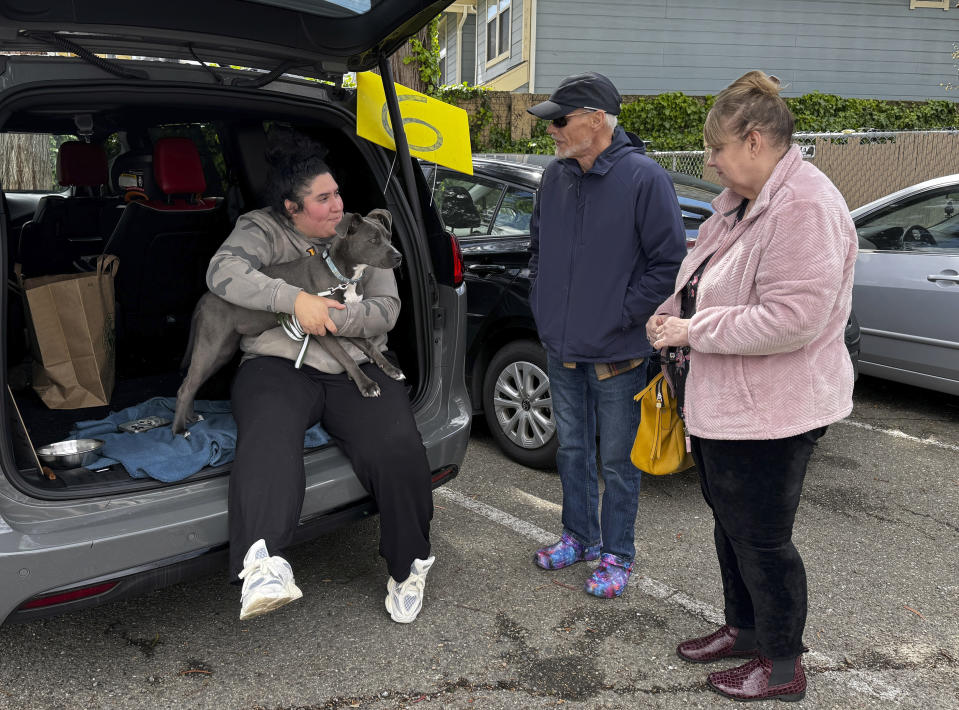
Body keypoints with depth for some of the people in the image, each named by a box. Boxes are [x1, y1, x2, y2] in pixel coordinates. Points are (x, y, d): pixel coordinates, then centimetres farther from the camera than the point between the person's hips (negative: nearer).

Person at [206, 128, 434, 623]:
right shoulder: (263, 230, 7)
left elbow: (386, 309, 5)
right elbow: (222, 271, -14)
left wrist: (330, 317, -13)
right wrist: (295, 299, -23)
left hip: (356, 369, 2)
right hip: (278, 367, -1)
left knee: (398, 450, -23)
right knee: (268, 441, -35)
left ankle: (409, 566, -2)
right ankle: (262, 564, -53)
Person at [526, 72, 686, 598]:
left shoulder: (644, 177, -14)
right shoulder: (554, 177, 6)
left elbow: (669, 261, -12)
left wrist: (623, 315, -14)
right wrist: (542, 302, 11)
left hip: (617, 353, -6)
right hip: (562, 347, 6)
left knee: (618, 458, 7)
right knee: (572, 449, 18)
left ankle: (617, 555, 23)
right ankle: (580, 536, 37)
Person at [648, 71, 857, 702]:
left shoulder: (805, 208, -22)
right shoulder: (739, 201, 10)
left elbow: (792, 318, -30)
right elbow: (703, 276, 21)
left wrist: (695, 330, -22)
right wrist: (670, 314, 1)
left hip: (769, 411, -10)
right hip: (720, 403, 10)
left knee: (761, 537, 5)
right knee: (731, 524, 22)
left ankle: (783, 664, 26)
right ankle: (744, 629, 43)